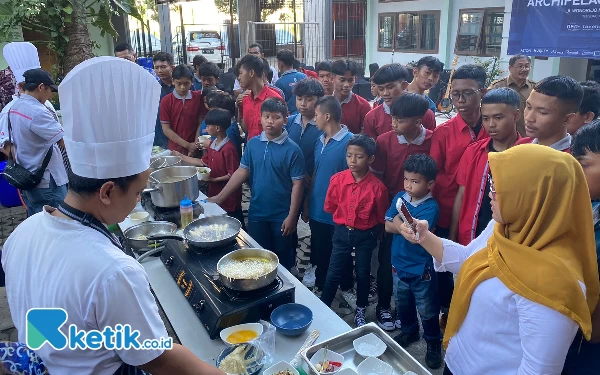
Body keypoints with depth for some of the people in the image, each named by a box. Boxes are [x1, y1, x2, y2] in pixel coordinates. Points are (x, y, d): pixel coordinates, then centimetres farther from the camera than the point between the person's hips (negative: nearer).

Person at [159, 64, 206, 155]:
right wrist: (187, 145, -11)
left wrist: (195, 145, -10)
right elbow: (166, 129, -5)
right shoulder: (166, 101, -4)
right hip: (175, 150, -1)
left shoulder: (198, 98, 0)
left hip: (195, 149, 1)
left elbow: (201, 123, 1)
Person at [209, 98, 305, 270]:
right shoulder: (252, 144, -1)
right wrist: (220, 197, 1)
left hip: (282, 216, -3)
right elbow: (242, 172, 4)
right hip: (256, 213, 4)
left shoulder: (292, 149, -13)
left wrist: (292, 216, -14)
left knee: (283, 260, 14)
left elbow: (297, 184, -12)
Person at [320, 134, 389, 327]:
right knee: (333, 273, 9)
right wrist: (344, 219, 7)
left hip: (365, 235, -1)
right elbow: (330, 207, 2)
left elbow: (381, 217, -5)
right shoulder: (337, 179, -14)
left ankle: (360, 311, 38)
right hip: (342, 232, 1)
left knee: (363, 274, 17)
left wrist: (368, 227, 3)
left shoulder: (377, 186, -20)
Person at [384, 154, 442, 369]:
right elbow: (388, 226, -10)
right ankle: (409, 332, 48)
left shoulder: (431, 207, -20)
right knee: (402, 304, 24)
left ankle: (433, 342, 36)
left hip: (421, 269, -5)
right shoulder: (400, 197, -3)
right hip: (398, 264, 5)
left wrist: (399, 221, -16)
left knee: (427, 310, 13)